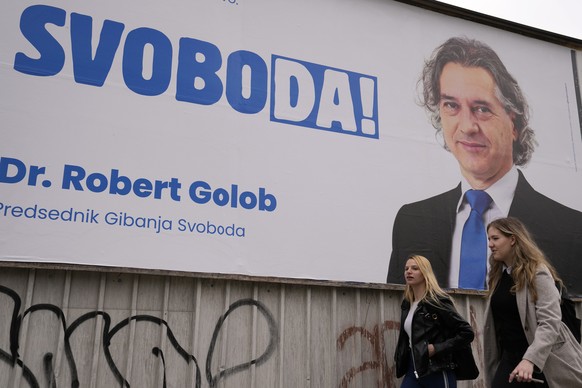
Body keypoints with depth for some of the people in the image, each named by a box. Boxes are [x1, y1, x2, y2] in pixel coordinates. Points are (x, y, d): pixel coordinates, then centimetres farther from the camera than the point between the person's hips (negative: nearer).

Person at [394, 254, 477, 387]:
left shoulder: (437, 301, -11)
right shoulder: (407, 303, 10)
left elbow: (467, 333, -14)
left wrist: (437, 349, -17)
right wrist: (400, 357, 7)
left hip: (438, 373, -7)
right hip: (413, 370, 7)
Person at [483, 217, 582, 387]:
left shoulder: (538, 272, -12)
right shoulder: (498, 275, 10)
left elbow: (550, 322, -21)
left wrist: (530, 359, -32)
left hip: (545, 361, -6)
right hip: (510, 358, 6)